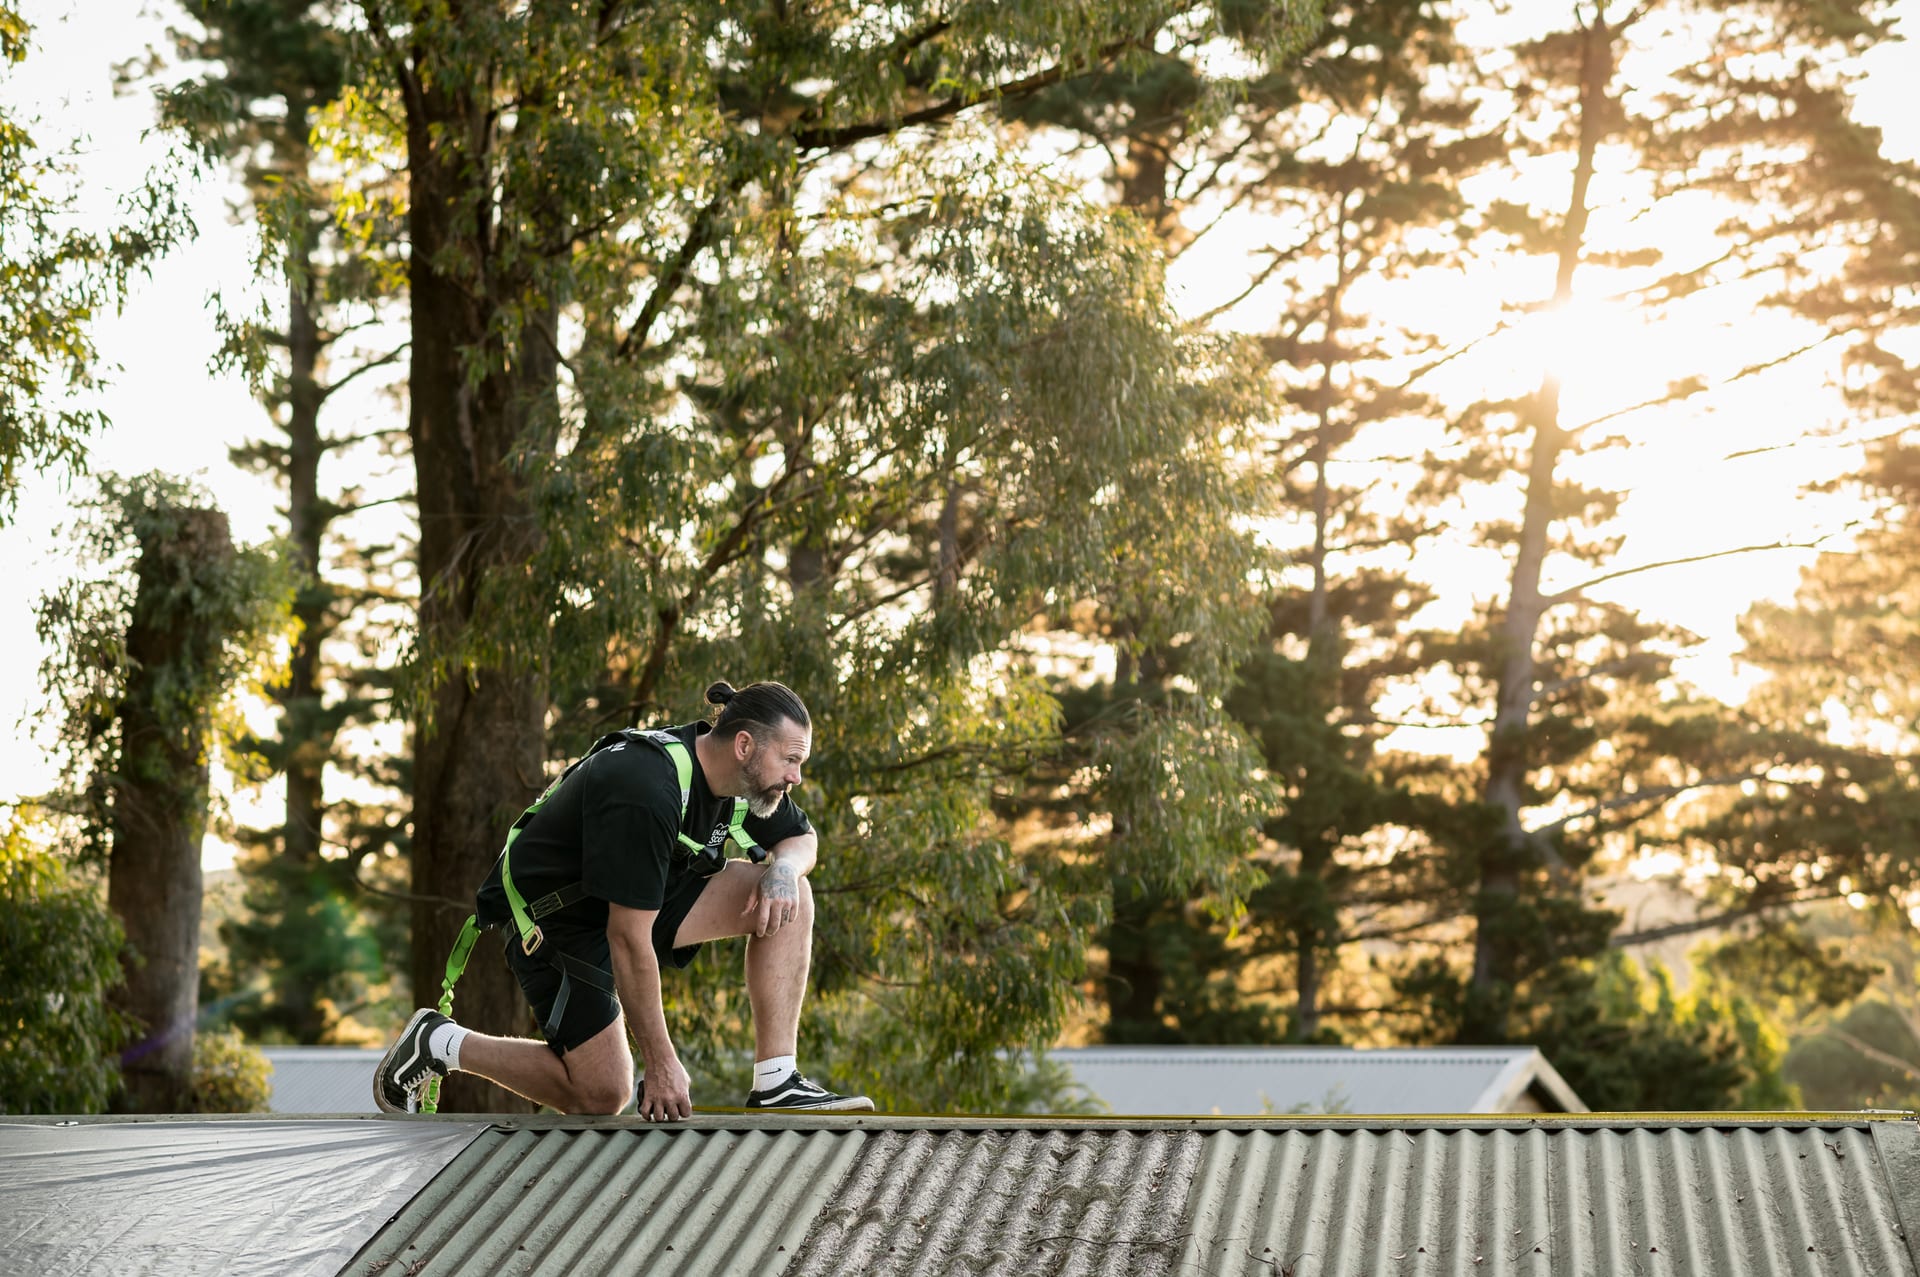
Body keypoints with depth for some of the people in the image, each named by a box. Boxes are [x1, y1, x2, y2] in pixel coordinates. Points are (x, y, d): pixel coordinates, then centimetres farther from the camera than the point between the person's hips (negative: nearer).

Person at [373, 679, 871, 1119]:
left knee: (786, 898, -9)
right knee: (602, 1095, -10)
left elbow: (802, 838, 10)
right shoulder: (647, 793, -34)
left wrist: (784, 867, -17)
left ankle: (775, 1083, -10)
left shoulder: (741, 772, -9)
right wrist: (661, 1062, -27)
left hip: (644, 897, 8)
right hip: (557, 919, -8)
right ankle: (440, 1043, 7)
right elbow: (628, 938, -32)